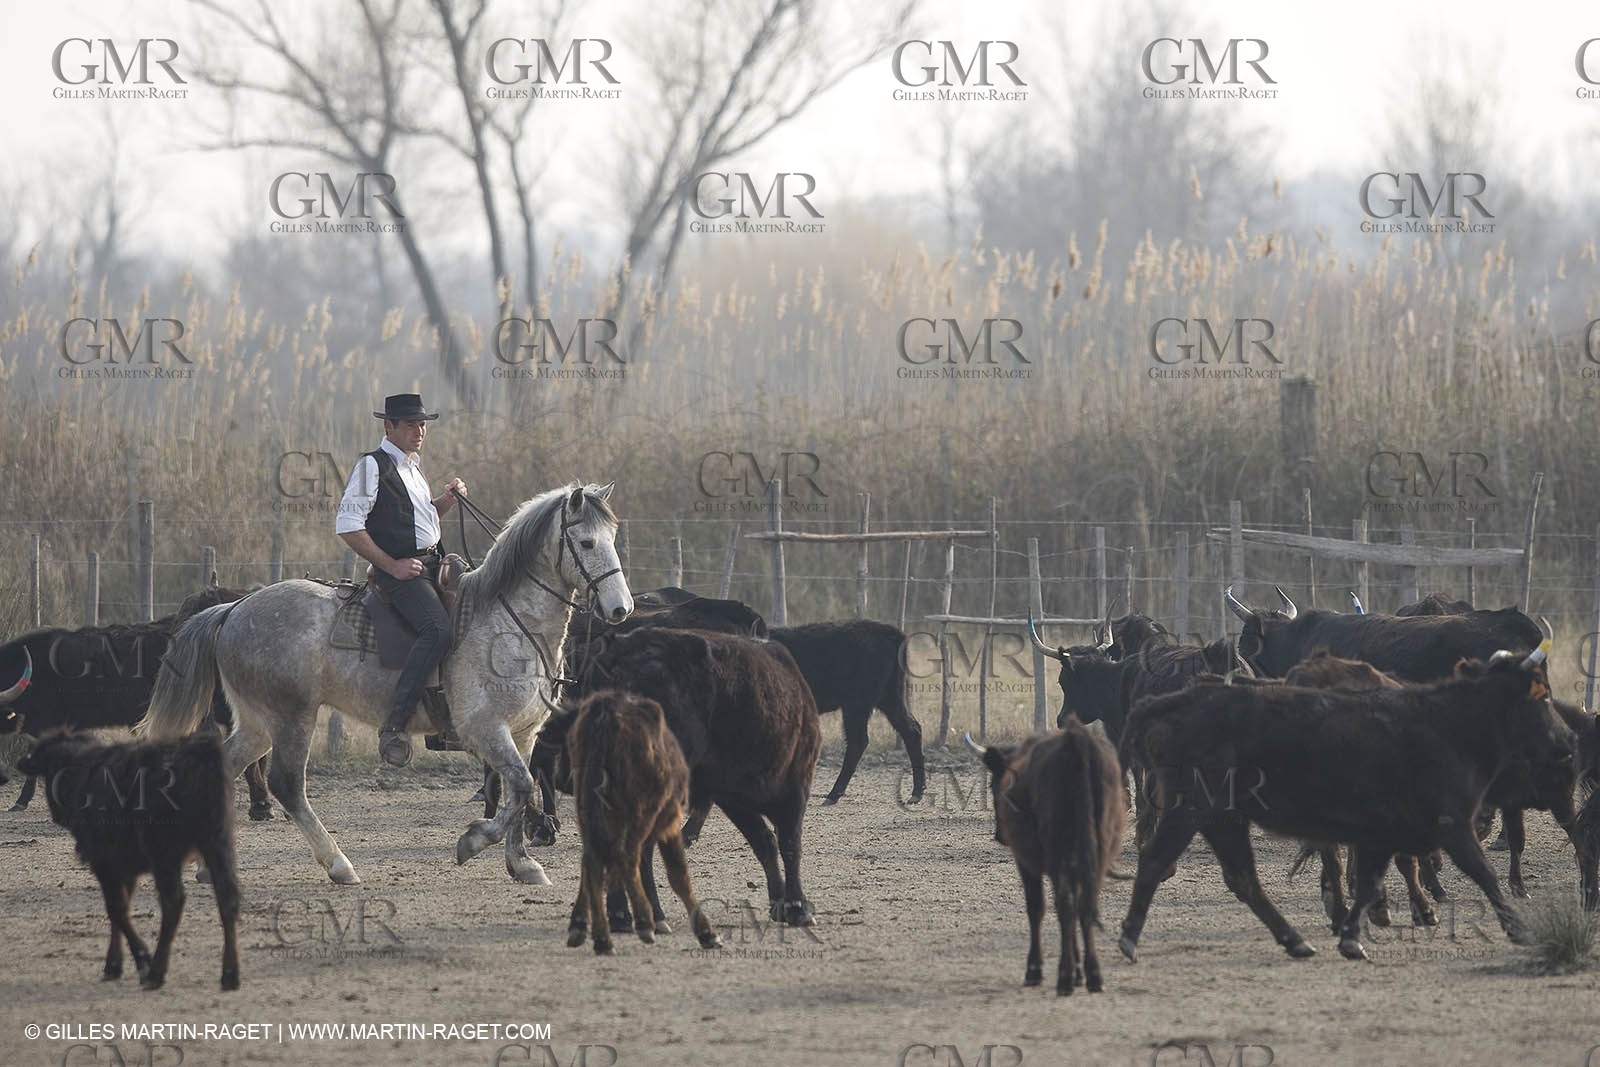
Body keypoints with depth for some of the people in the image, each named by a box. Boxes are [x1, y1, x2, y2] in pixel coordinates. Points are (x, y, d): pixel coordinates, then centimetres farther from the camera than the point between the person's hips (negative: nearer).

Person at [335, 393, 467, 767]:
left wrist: (447, 499, 12)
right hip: (401, 571, -9)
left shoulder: (412, 465, 20)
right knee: (438, 630, -29)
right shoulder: (373, 466, -7)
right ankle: (395, 725, -33)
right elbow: (348, 525, -15)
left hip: (432, 563, 9)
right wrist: (392, 565, -16)